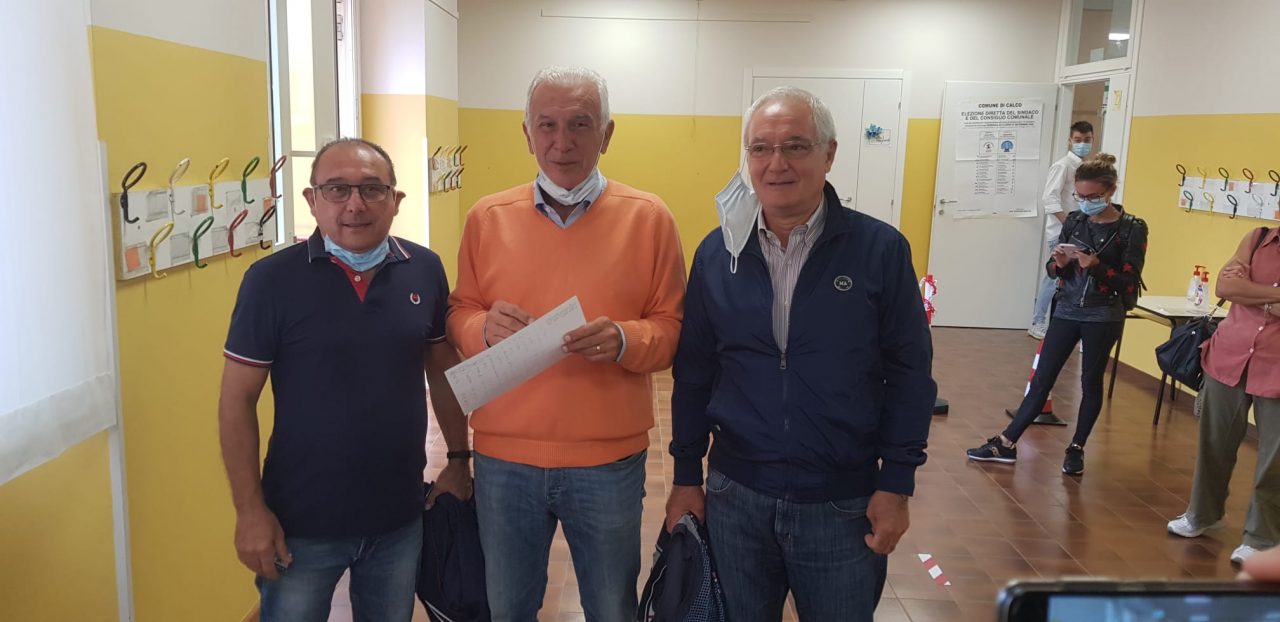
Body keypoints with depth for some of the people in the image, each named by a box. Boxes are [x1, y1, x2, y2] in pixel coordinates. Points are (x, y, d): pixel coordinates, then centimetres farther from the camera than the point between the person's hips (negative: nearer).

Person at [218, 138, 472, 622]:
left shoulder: (425, 270, -3)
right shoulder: (272, 279, -12)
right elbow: (238, 399, -8)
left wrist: (458, 459, 10)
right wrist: (250, 510, -9)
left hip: (399, 518, 3)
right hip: (301, 523, -2)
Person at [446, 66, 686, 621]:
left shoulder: (648, 217, -4)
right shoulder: (487, 217, 1)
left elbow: (671, 326, -2)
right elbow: (458, 316, 7)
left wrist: (623, 340, -22)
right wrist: (485, 329, -15)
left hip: (609, 461, -1)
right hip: (503, 459, 2)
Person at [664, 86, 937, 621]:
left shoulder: (881, 249, -8)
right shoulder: (717, 253, -1)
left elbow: (909, 374, -5)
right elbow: (694, 373, 4)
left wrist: (896, 483, -7)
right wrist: (686, 477, 5)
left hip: (843, 505, -2)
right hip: (734, 496, 2)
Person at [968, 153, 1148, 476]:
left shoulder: (1132, 229, -8)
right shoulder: (1074, 222, 4)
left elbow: (1129, 282, -11)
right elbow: (1053, 271, 8)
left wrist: (1096, 266, -25)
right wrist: (1059, 263, -14)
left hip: (1103, 317, -4)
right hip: (1067, 311, 4)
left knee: (1091, 382, 9)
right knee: (1041, 379, 5)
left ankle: (1076, 449, 23)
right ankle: (1006, 443, 8)